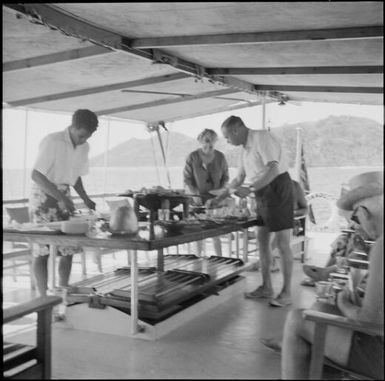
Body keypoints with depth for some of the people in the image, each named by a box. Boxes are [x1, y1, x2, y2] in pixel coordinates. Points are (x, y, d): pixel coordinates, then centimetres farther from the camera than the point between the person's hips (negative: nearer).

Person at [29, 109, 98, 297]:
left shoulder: (84, 147, 6)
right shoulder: (52, 141, -16)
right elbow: (36, 175, -19)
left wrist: (85, 199, 2)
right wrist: (61, 198, -26)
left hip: (64, 195, 6)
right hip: (43, 196, -6)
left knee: (69, 249, 1)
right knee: (42, 250, -7)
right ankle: (44, 298, -1)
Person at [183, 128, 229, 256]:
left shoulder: (220, 157, 2)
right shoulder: (192, 157, -4)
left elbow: (225, 177, 12)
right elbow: (186, 180, -2)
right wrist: (194, 194, -15)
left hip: (215, 199, 1)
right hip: (198, 199, -1)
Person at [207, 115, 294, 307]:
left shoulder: (262, 137, -13)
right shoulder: (246, 149, 15)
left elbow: (273, 169, -23)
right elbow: (238, 179, 22)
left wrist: (250, 189, -26)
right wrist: (217, 199, 19)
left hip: (278, 188, -9)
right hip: (263, 194, 9)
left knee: (282, 244, -4)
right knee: (262, 240, 11)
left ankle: (286, 292, 4)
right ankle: (266, 287, 21)